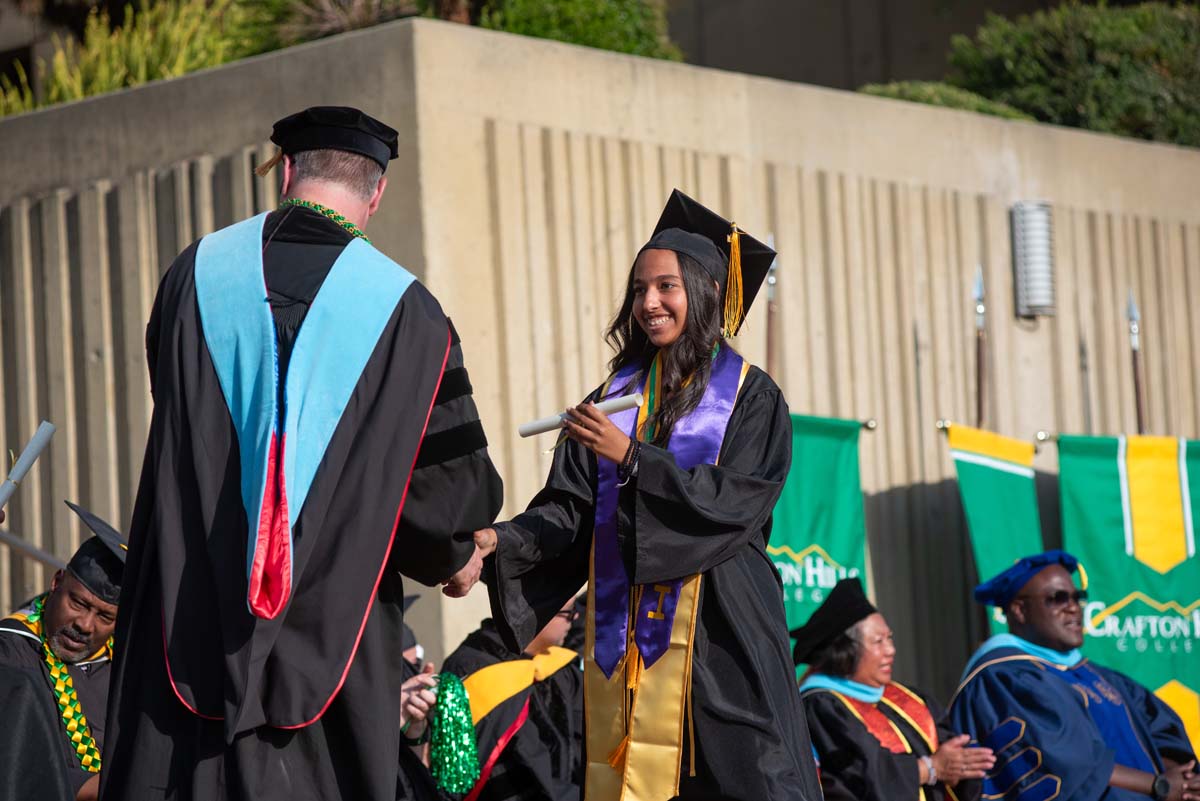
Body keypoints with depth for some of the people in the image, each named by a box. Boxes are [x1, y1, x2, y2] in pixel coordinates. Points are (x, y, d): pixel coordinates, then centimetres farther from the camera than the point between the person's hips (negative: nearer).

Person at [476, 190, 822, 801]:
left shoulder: (749, 396, 2)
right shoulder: (615, 397, 14)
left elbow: (737, 500, -11)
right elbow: (571, 508, 7)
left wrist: (631, 457, -17)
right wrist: (503, 541, -12)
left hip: (717, 632, -4)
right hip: (625, 633, 4)